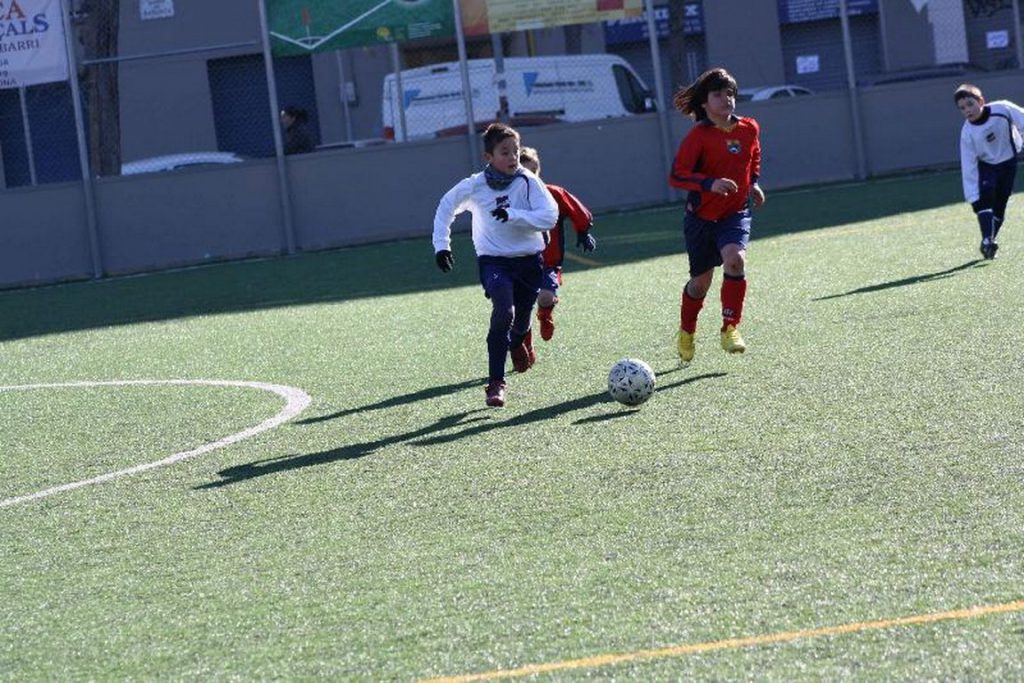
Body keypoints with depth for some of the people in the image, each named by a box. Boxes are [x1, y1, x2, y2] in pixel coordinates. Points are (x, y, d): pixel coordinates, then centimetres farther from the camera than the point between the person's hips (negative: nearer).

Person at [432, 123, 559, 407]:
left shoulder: (528, 182, -11)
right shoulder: (475, 186, -7)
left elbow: (549, 216, -20)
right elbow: (446, 206, 11)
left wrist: (514, 214, -31)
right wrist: (441, 244, 6)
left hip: (529, 259, 2)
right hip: (493, 260, -2)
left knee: (521, 320, 12)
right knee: (504, 311, -26)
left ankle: (519, 342, 54)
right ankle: (495, 383, -21)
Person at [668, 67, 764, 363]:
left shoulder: (749, 129, 0)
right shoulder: (698, 136, -15)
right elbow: (676, 175, -22)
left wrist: (753, 183, 7)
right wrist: (710, 184, -35)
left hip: (735, 213, 2)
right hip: (701, 216, -2)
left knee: (735, 259, -26)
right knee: (700, 282, 8)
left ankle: (730, 329, -16)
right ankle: (686, 333, 35)